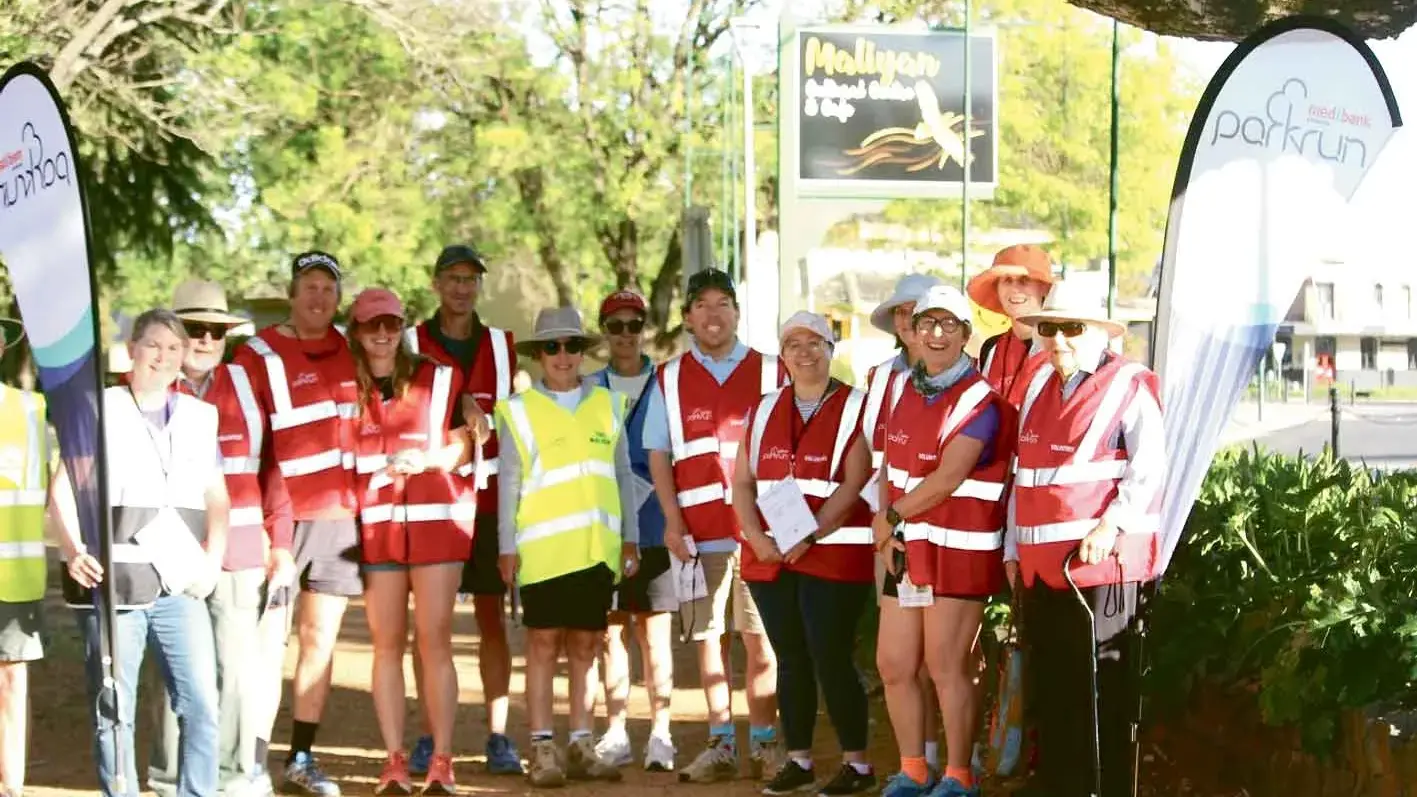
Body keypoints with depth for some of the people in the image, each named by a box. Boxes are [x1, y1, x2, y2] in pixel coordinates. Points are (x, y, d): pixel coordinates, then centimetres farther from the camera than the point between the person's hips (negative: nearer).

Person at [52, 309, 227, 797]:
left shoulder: (200, 417, 16)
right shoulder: (100, 409, 5)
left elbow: (216, 498, 18)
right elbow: (64, 487, 0)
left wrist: (213, 560, 2)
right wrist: (72, 550, -16)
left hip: (179, 586, 3)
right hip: (110, 583, -3)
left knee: (201, 705, -4)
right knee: (114, 711, -1)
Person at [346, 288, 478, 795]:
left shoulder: (437, 379, 6)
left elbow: (462, 446, 7)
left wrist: (427, 458, -12)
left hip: (435, 520, -1)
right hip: (376, 525, 1)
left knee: (435, 640, -5)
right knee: (387, 644, 2)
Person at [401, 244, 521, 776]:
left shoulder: (501, 345, 11)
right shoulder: (412, 343, 4)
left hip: (488, 497, 2)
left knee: (493, 618, 2)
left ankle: (498, 737, 5)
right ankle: (429, 738, 5)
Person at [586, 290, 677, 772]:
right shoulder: (589, 391, 10)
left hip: (655, 528, -2)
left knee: (656, 630, -3)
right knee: (612, 629, 4)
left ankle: (660, 734, 0)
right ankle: (615, 735, 9)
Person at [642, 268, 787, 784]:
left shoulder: (770, 373, 7)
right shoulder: (669, 380, 12)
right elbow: (658, 455, 10)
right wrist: (672, 522, -1)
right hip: (699, 532, 2)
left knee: (761, 639, -1)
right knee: (708, 638, 2)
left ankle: (764, 743, 4)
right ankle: (721, 746, 7)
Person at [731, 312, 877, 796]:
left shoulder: (856, 408, -1)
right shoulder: (765, 411, 14)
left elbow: (854, 485, -10)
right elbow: (743, 481, 10)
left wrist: (808, 537, -18)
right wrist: (757, 537, -7)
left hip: (835, 553, -5)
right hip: (770, 556, 5)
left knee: (831, 658, -7)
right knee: (790, 658, 8)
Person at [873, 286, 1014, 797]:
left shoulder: (980, 401, -10)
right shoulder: (901, 388, 11)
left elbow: (947, 478, -17)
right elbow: (890, 465, 13)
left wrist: (893, 516, -9)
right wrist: (885, 524, -2)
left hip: (961, 551, -7)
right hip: (905, 550, 7)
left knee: (947, 667, -5)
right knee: (893, 665, 9)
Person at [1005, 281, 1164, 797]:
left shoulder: (1129, 386, -2)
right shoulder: (1039, 388, 18)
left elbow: (1149, 466, -13)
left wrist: (1112, 526, -23)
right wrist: (1013, 550, 18)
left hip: (1101, 562, -7)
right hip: (1040, 566, 7)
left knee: (1104, 691, -5)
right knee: (1049, 690, 10)